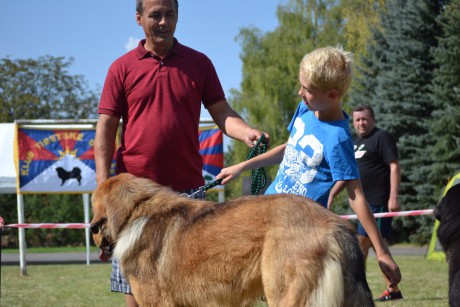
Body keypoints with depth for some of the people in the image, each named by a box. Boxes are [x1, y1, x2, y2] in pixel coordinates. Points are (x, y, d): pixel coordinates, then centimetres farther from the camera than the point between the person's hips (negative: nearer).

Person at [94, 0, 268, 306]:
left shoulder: (199, 63, 8)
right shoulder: (122, 68, 4)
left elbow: (222, 112, 6)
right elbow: (105, 129, 2)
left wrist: (246, 132, -16)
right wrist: (104, 186, -8)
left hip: (188, 189, 1)